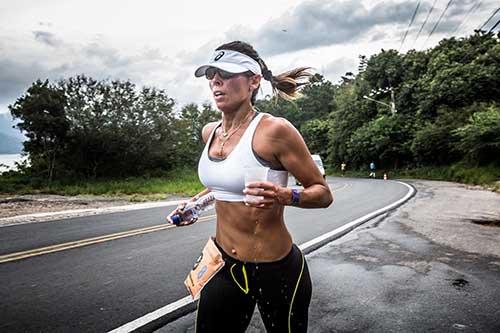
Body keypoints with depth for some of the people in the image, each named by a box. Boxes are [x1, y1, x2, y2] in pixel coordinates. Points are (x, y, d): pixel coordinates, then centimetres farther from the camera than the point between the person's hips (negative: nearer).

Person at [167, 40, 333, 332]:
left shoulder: (274, 129, -19)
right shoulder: (210, 132, 2)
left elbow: (323, 194, -12)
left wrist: (285, 196, -30)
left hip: (276, 270, -5)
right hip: (224, 265, 6)